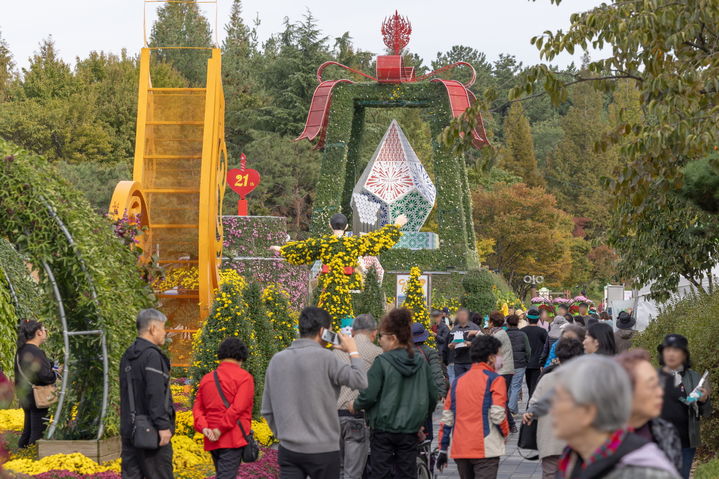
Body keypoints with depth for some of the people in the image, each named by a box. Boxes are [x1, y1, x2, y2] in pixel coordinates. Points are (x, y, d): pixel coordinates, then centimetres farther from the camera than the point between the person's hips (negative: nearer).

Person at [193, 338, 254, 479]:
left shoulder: (207, 379, 15)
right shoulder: (244, 377, -4)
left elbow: (197, 408, 7)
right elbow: (238, 407, -15)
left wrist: (204, 428, -5)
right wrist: (221, 429, -13)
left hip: (212, 441, 6)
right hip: (233, 439, -6)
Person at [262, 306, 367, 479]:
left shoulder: (277, 360, 6)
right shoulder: (324, 357, -13)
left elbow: (267, 410, 11)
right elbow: (359, 381, -10)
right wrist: (353, 351, 4)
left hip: (288, 450, 4)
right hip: (322, 451, -4)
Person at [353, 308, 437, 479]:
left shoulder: (382, 362, -14)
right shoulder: (421, 362, 2)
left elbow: (369, 395, -17)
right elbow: (433, 396, 7)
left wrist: (356, 406, 3)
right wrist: (421, 419, 22)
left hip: (383, 430, -4)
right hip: (410, 431, 4)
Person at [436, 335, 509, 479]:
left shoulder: (458, 382, 14)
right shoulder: (495, 380, -4)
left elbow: (447, 417, 12)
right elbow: (497, 414, -13)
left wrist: (443, 449, 15)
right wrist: (505, 433, 6)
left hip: (460, 450, 6)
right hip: (486, 450, -6)